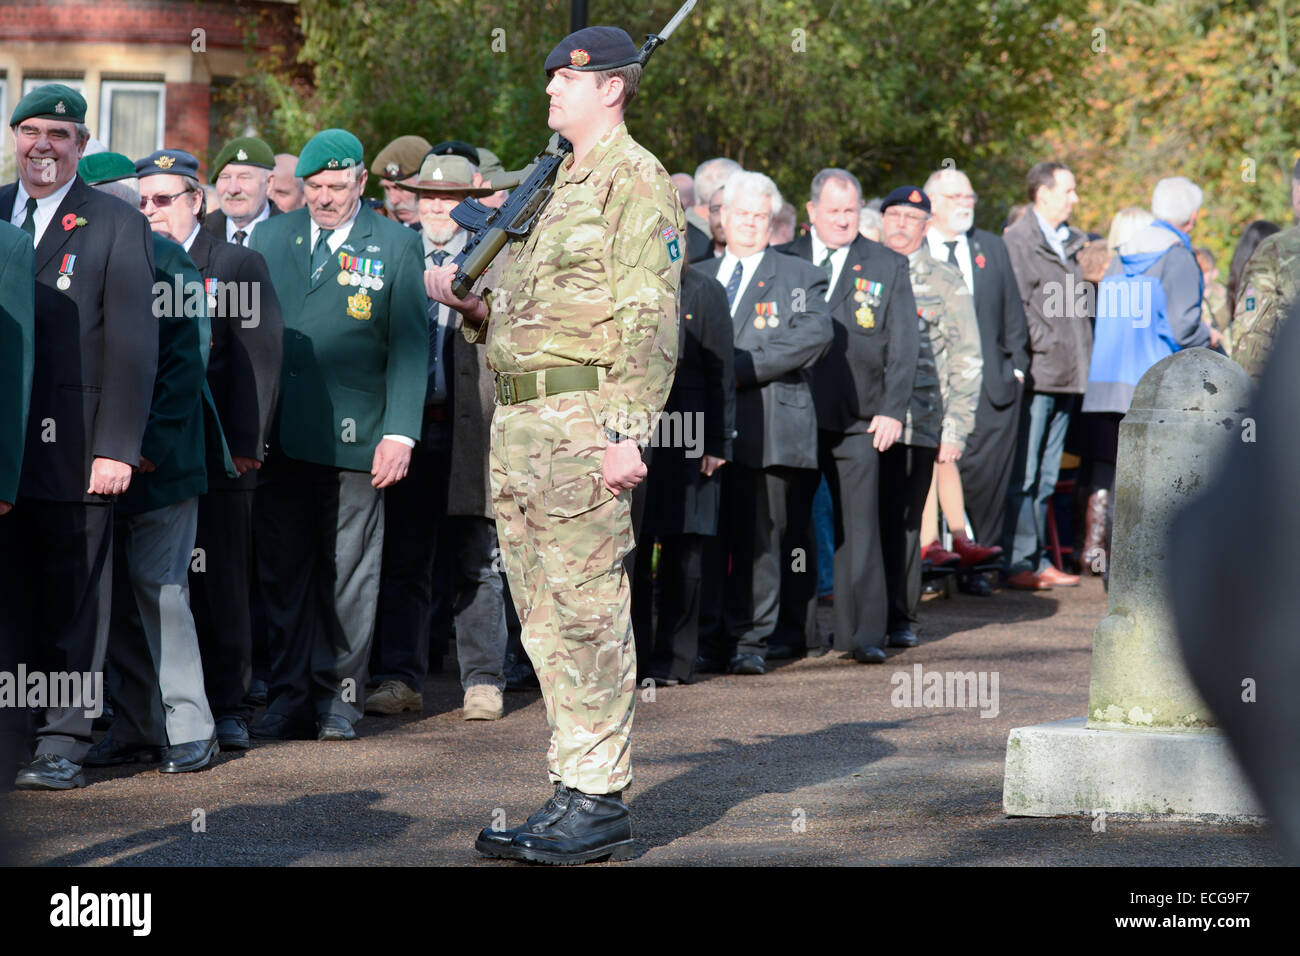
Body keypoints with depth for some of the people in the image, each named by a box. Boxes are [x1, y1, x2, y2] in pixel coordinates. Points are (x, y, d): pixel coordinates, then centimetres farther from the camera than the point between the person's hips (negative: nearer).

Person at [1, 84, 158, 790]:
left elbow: (132, 347, -4)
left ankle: (62, 744, 9)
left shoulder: (117, 226, 0)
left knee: (72, 602, 2)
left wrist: (117, 449, -12)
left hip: (72, 450, -3)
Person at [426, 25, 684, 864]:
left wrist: (627, 432, -22)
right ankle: (573, 793, 16)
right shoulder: (557, 185, 22)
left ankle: (599, 804, -4)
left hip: (582, 417, -10)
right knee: (547, 620, 10)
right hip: (520, 420, 10)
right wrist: (467, 299, 8)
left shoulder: (637, 182, -7)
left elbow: (648, 319, -15)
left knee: (587, 613, -8)